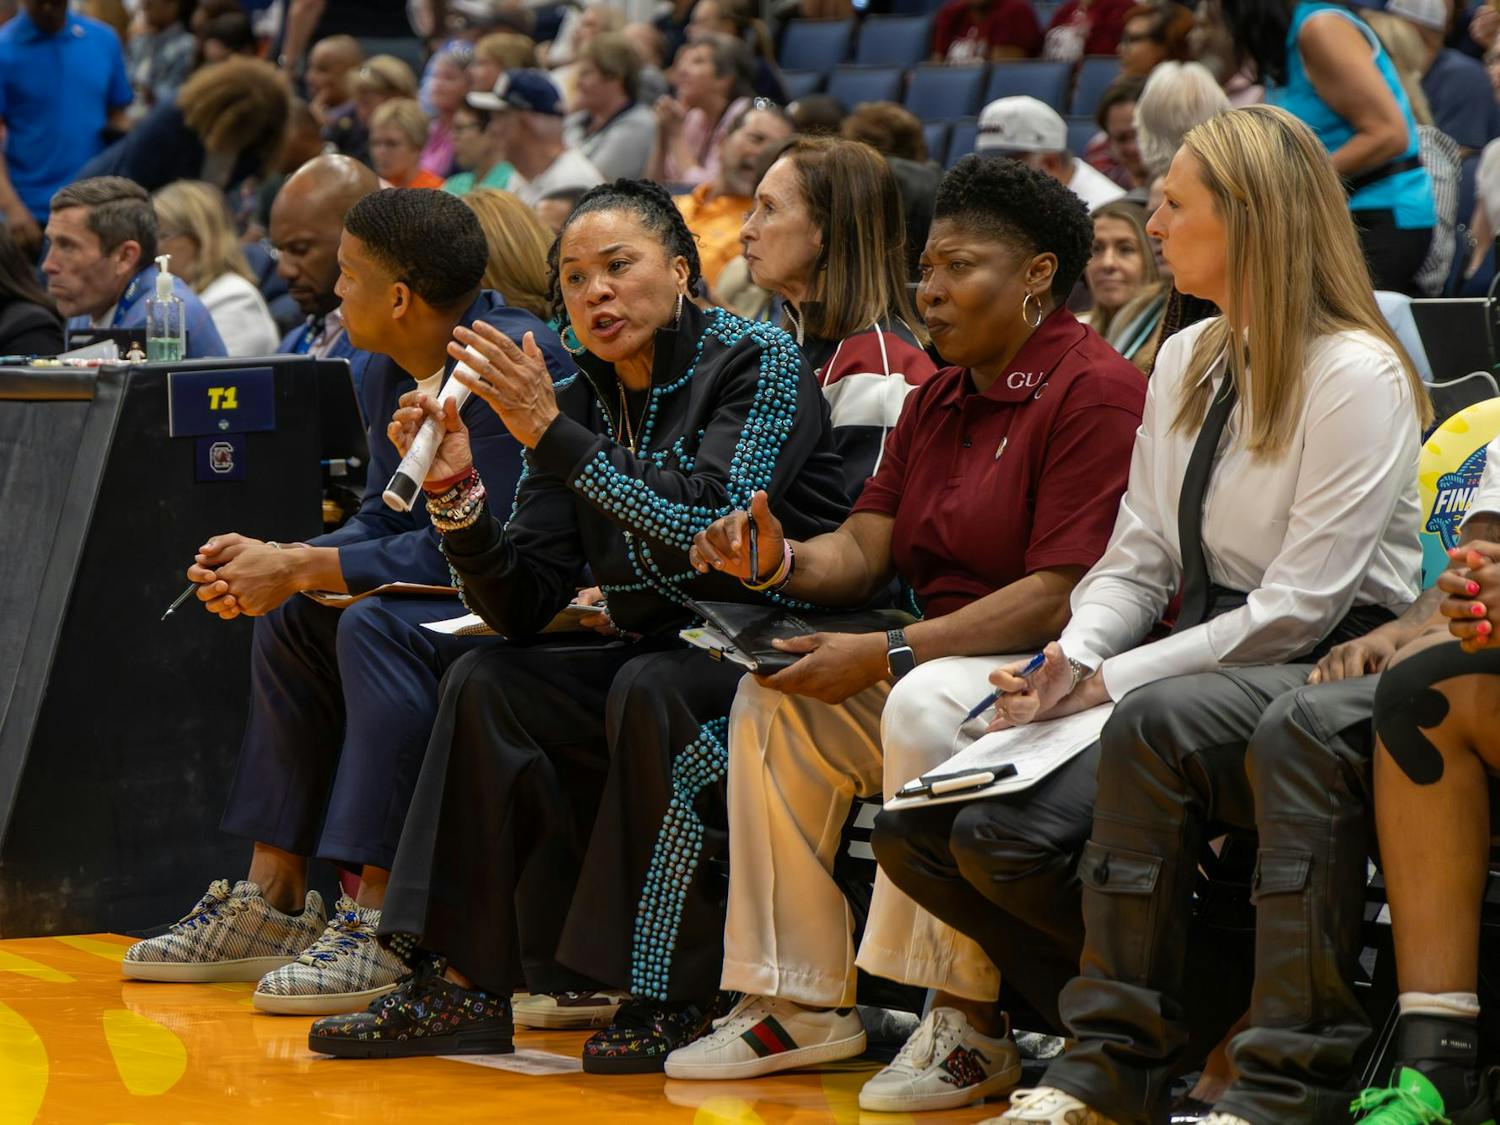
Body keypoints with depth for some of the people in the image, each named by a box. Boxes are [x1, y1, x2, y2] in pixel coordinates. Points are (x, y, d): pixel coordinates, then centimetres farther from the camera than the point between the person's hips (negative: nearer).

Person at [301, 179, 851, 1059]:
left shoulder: (760, 366, -10)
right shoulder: (581, 401, 7)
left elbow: (711, 524, -27)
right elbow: (522, 606, 1)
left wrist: (553, 434, -27)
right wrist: (456, 486, -16)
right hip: (660, 649, 7)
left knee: (647, 691, -31)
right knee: (488, 687, -11)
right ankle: (468, 985, -14)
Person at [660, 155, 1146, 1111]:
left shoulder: (1096, 393, -13)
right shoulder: (936, 403, 17)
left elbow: (1063, 594, -21)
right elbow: (864, 550, 11)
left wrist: (889, 655, -22)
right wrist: (782, 560, -13)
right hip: (948, 663, 9)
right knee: (773, 700, -7)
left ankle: (966, 1023, -29)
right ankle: (798, 1001, -6)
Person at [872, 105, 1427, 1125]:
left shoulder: (1356, 375, -10)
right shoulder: (1185, 363, 14)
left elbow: (1297, 609, -15)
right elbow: (1137, 562, 15)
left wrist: (1111, 682, -15)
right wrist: (1071, 663, -6)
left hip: (1329, 677, -7)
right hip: (1203, 670, 7)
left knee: (1155, 722, -37)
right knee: (992, 831, -16)